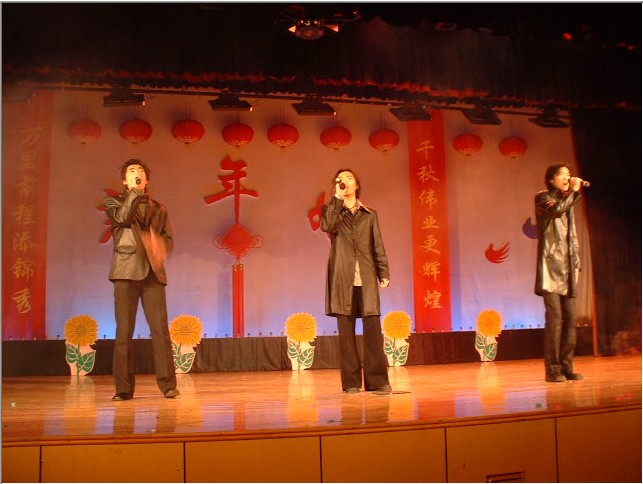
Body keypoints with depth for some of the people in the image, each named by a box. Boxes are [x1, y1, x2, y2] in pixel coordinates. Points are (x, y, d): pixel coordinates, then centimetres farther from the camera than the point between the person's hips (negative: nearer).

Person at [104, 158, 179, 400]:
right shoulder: (114, 202, 15)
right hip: (126, 270, -1)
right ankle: (124, 388, 3)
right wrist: (134, 192, -2)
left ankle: (168, 384, -3)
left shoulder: (159, 208, 21)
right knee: (124, 330, -3)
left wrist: (159, 252, -4)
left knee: (160, 328, -6)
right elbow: (122, 217, -7)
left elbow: (168, 240, 17)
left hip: (153, 271, 1)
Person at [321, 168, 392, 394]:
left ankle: (377, 380, 0)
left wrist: (384, 273, 4)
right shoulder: (331, 210, 12)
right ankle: (351, 382, 5)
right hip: (342, 278, -1)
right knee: (346, 329, 0)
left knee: (373, 327, -5)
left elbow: (378, 247, 13)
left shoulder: (370, 214, 17)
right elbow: (328, 226, -11)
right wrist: (338, 197, -7)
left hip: (366, 278, 1)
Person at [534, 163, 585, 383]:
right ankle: (552, 369, -5)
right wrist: (574, 191, -7)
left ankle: (566, 367, 10)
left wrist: (576, 264, 16)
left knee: (570, 318, 3)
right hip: (551, 267, -7)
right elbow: (556, 209, -21)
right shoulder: (542, 197, 3)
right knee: (554, 317, -11)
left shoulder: (568, 202, 23)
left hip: (567, 268, 7)